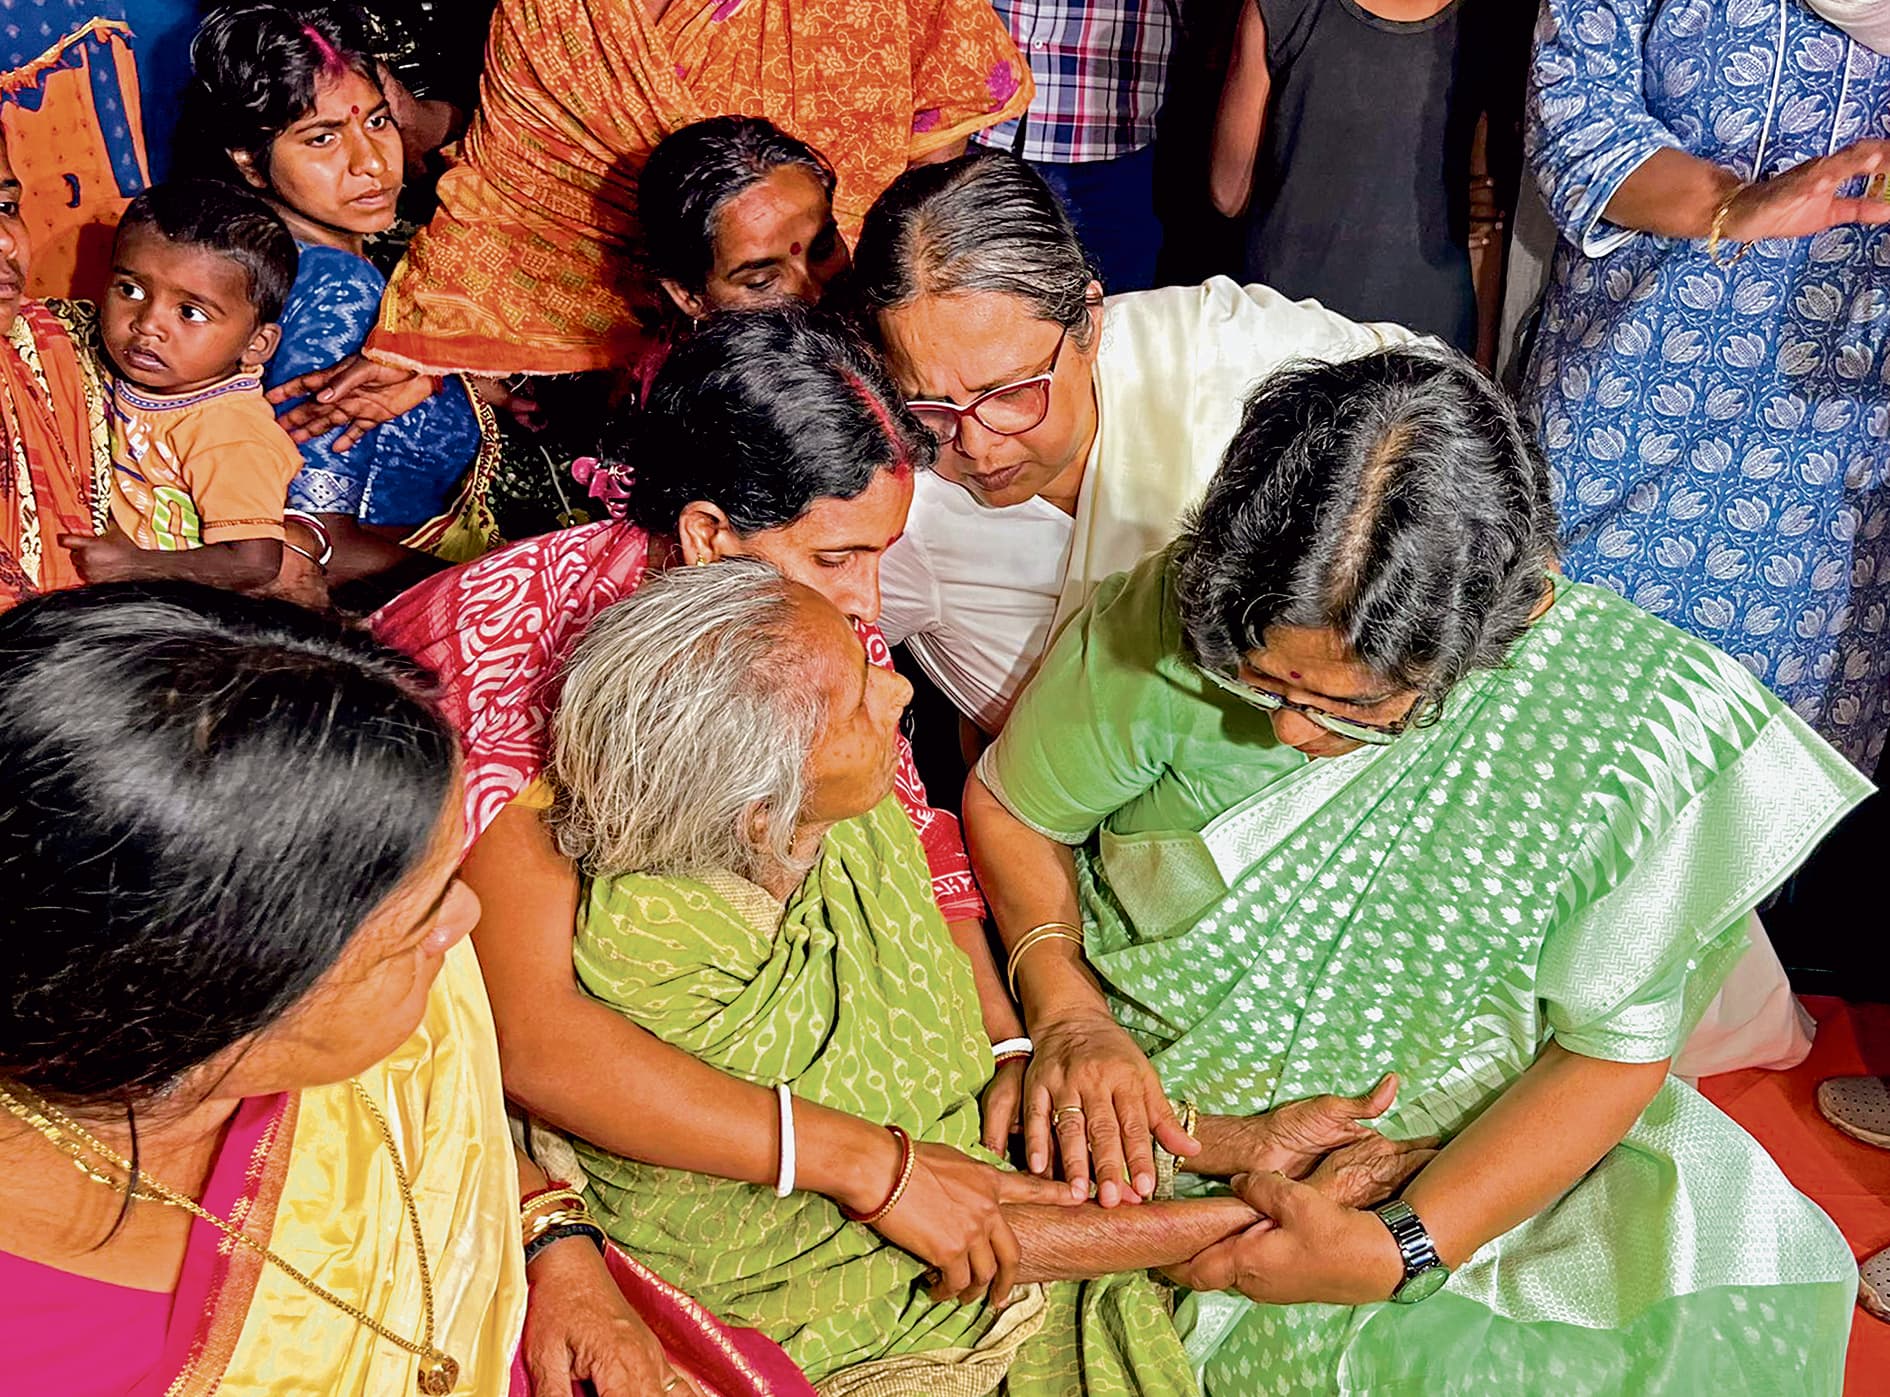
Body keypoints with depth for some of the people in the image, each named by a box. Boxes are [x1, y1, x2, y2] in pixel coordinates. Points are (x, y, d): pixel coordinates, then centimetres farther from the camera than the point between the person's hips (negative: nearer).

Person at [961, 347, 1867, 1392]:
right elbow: (1008, 806, -4)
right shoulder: (1171, 622, -22)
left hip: (1458, 1152, 2)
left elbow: (1612, 1050, -15)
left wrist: (1401, 1249, -24)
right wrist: (1067, 1013, -19)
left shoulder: (1639, 723, -24)